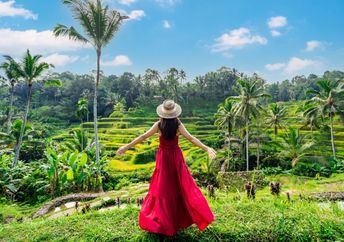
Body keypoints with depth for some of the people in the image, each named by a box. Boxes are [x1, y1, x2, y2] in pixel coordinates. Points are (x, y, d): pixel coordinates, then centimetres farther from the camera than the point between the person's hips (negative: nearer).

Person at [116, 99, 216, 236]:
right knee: (182, 184, 14)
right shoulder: (178, 125, -14)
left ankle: (159, 221, 16)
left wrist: (126, 147, -5)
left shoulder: (159, 125, -12)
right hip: (176, 156, 0)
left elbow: (143, 136, -11)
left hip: (163, 157, 0)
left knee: (162, 186, 9)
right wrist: (207, 148, -20)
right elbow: (191, 138, -20)